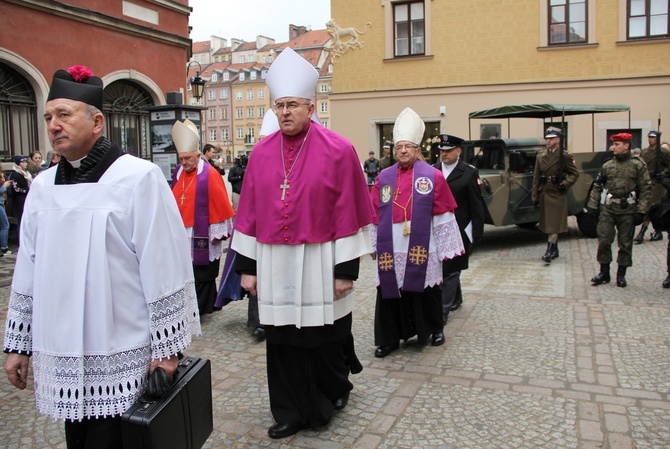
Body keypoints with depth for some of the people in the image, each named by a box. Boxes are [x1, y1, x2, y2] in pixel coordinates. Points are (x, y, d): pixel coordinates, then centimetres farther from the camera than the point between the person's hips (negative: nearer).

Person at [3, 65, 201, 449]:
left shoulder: (138, 177, -10)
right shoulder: (43, 187, 8)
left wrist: (166, 347, -10)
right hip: (62, 358, 6)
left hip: (122, 360, -5)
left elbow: (164, 270, -11)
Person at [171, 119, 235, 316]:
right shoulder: (178, 172, 7)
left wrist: (218, 232, -10)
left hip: (202, 236, -6)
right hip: (182, 234, 6)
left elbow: (220, 204, -11)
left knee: (202, 275, 3)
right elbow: (174, 201, 15)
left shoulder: (210, 174, -11)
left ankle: (202, 308, 13)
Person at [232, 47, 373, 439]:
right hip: (274, 264, 4)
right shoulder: (261, 153, 5)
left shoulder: (338, 151, -7)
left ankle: (335, 391, 39)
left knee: (323, 337, 10)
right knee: (283, 341, 11)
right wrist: (248, 265, 4)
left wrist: (346, 270, -9)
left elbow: (349, 213, -7)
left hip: (318, 263, -3)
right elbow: (249, 213, 7)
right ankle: (292, 413, 28)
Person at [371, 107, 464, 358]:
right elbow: (374, 214, 10)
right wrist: (373, 245, 10)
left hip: (422, 250, -2)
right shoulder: (384, 178, 7)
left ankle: (435, 329, 33)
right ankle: (388, 339, 17)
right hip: (390, 250, 2)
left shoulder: (433, 177, -1)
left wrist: (446, 248, -1)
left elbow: (444, 215, 0)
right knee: (389, 292, 5)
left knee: (427, 291, 10)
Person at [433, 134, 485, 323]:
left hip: (459, 230, -4)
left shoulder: (469, 172, -4)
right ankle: (456, 299, 36)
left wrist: (477, 232, -4)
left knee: (450, 270, -2)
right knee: (447, 269, 15)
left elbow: (477, 205, -3)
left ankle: (443, 311, 4)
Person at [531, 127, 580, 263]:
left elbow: (574, 174, 2)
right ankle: (555, 250, 23)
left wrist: (565, 184, -15)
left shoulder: (565, 156, -2)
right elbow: (536, 178, 9)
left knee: (555, 224, -8)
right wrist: (534, 196, 4)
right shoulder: (541, 157, 10)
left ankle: (549, 251, -12)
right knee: (547, 224, 11)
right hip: (544, 194, 5)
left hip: (558, 195, -5)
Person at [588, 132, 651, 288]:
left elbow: (645, 189, -3)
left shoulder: (638, 166, -2)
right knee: (603, 241, 0)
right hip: (607, 209, 2)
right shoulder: (607, 165, 7)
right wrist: (592, 205, 4)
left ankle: (621, 275, 17)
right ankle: (604, 273, 12)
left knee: (625, 244, 6)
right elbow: (597, 187, 11)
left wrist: (641, 211, -9)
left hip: (627, 211, -2)